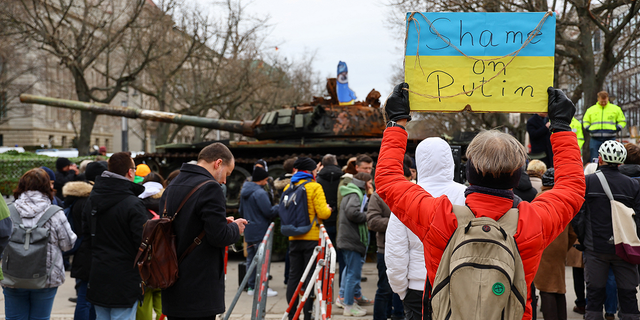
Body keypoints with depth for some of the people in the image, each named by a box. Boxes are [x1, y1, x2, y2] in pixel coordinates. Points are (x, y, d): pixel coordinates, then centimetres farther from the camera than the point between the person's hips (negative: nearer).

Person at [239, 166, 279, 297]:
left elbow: (241, 211, 20)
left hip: (248, 232, 9)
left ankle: (251, 287, 18)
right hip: (260, 231, -9)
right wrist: (278, 207, -3)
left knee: (251, 259, 13)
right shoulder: (260, 193, -18)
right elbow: (269, 212, -18)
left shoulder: (244, 192, 10)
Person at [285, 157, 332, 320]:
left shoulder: (288, 188, 7)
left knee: (294, 275, 10)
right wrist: (328, 209, 5)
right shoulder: (315, 187, -10)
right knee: (310, 276, 0)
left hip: (294, 238, 5)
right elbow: (323, 213, -15)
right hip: (311, 238, -5)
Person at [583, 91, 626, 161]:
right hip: (595, 139, 1)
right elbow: (585, 121, 21)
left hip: (610, 139, -1)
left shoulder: (616, 109, 10)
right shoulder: (591, 109, 12)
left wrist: (617, 129, -3)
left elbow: (622, 121, 15)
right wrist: (588, 129, 2)